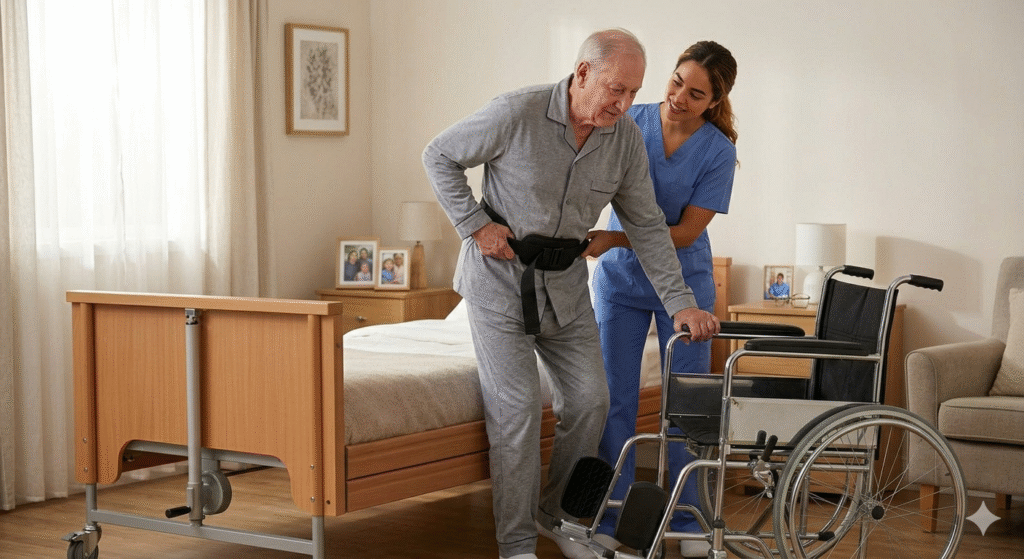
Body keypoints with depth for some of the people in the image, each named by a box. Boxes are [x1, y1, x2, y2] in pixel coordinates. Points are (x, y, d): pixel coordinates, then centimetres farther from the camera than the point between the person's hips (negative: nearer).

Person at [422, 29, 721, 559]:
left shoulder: (626, 139, -6)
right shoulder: (516, 113, -21)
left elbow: (647, 226, 2)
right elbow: (439, 156, -8)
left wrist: (680, 302, -4)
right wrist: (475, 224, -15)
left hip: (565, 282, 5)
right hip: (499, 277, -5)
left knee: (589, 400, 3)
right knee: (516, 407, -9)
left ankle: (557, 514, 25)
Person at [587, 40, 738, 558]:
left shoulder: (718, 151, -13)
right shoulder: (630, 122, -9)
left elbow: (687, 231, -15)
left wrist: (611, 239, -24)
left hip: (683, 278, -1)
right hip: (620, 278, 1)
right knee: (616, 398, 0)